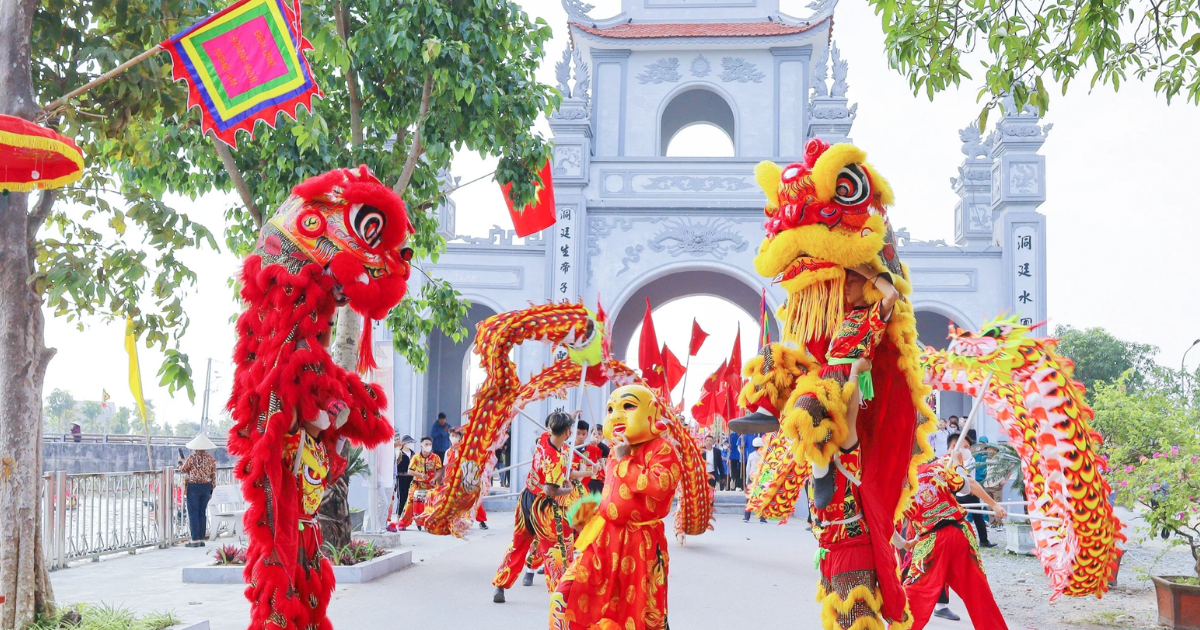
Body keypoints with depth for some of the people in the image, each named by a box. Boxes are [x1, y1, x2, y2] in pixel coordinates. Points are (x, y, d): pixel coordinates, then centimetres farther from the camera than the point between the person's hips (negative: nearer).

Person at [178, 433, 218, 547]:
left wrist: (180, 461, 21)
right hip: (206, 487, 5)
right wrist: (211, 491, 14)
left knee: (193, 513, 0)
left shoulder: (192, 458, -11)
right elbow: (213, 476, 5)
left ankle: (195, 540, -2)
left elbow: (183, 470, 1)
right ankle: (201, 539, 13)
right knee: (202, 513, 11)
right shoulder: (211, 459, 2)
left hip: (193, 487, -5)